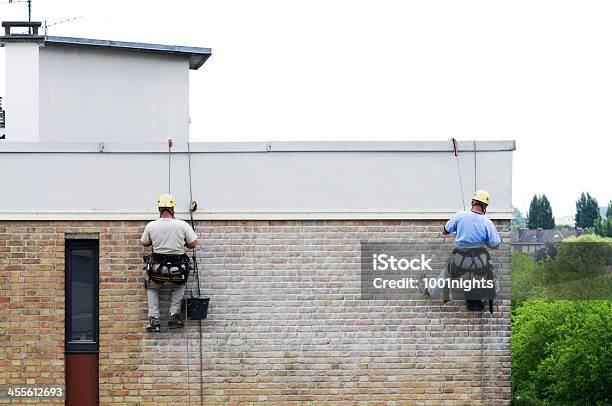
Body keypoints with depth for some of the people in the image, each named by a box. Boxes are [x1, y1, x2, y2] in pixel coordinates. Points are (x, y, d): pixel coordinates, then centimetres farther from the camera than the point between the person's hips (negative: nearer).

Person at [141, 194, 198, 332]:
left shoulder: (151, 226, -3)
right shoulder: (183, 225, -6)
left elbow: (145, 243, 14)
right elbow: (193, 244, 2)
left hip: (157, 269, 0)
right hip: (178, 269, 0)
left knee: (152, 288, 30)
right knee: (180, 286, 33)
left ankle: (154, 320, 16)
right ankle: (174, 316, 20)